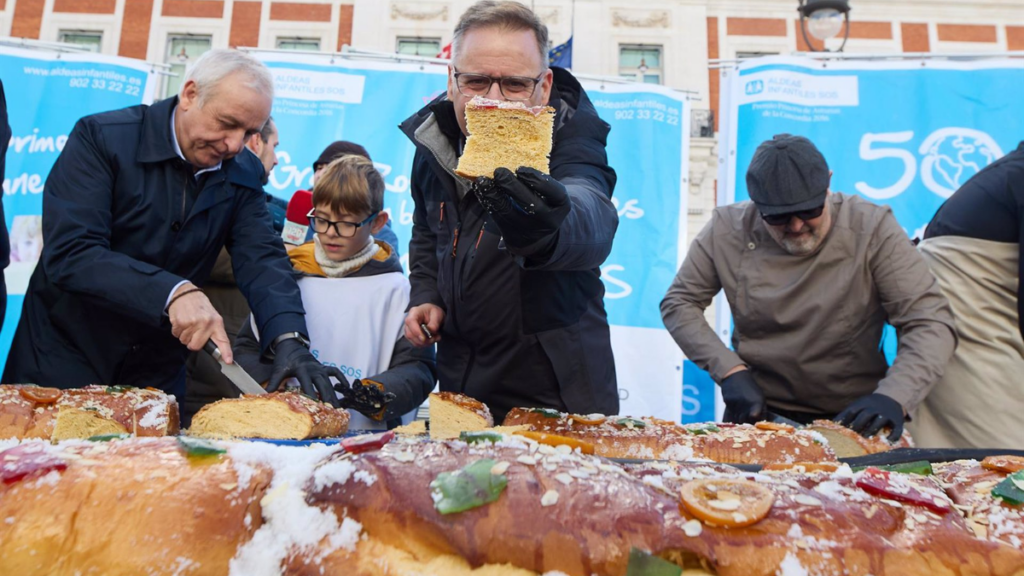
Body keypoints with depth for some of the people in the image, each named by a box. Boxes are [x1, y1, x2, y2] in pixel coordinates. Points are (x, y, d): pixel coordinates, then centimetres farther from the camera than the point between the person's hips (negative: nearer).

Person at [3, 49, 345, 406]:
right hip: (64, 360, -3)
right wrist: (173, 292, -38)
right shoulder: (101, 138, -15)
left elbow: (262, 259, -12)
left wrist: (288, 337, -30)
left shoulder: (243, 175, -2)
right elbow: (68, 253, -24)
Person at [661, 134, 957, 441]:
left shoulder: (872, 228, -11)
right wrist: (729, 370, -12)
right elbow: (679, 303, -1)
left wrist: (893, 397, -29)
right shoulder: (727, 229, -7)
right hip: (756, 408, 2)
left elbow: (931, 323, -12)